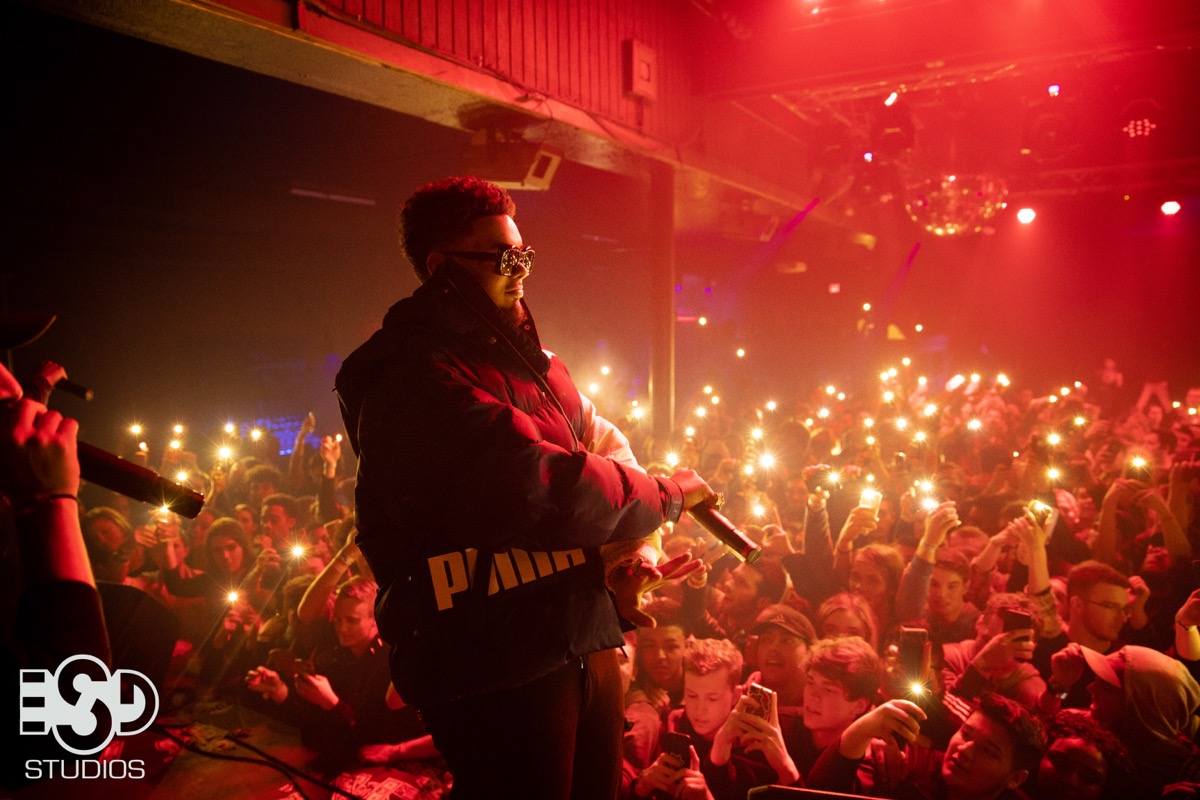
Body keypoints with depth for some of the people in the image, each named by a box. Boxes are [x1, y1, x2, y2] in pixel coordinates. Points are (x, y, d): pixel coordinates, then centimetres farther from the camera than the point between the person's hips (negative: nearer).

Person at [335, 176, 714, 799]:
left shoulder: (526, 357, 13)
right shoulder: (413, 378, -19)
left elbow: (603, 441, 16)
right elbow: (539, 485, -28)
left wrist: (626, 548, -4)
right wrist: (666, 494, -12)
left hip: (583, 641, 9)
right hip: (497, 670, -9)